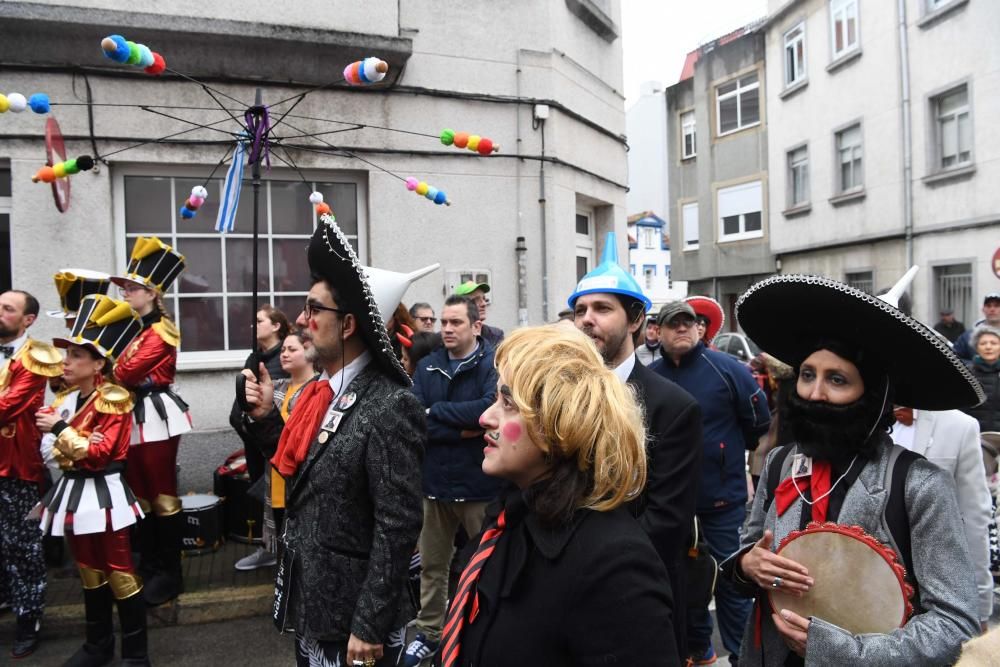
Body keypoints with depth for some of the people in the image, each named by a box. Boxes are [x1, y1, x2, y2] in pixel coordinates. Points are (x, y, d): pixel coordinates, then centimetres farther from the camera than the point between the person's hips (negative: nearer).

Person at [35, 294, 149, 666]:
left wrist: (60, 428, -18)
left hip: (104, 494, -8)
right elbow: (62, 452, 18)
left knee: (119, 573, -1)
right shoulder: (66, 400, 10)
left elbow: (99, 452, -19)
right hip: (74, 493, 8)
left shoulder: (113, 399, -12)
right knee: (89, 572, 17)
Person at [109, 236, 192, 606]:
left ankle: (169, 573, 9)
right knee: (139, 495, 15)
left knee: (163, 494, -1)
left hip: (156, 416, -9)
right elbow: (124, 370, 8)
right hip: (134, 417, 9)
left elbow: (127, 373, -20)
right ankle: (149, 567, 27)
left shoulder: (161, 331, -12)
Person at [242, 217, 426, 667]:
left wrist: (369, 628, -19)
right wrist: (266, 416, 1)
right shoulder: (320, 392, 2)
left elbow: (398, 527, -22)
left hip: (353, 623, -8)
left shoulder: (389, 406, -23)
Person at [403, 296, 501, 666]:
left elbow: (491, 408, -28)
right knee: (431, 565, 18)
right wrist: (462, 430, -18)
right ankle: (429, 632, 36)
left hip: (480, 483, -4)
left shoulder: (494, 364, -10)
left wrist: (436, 411, -18)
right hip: (435, 481, 4)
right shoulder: (427, 367, 3)